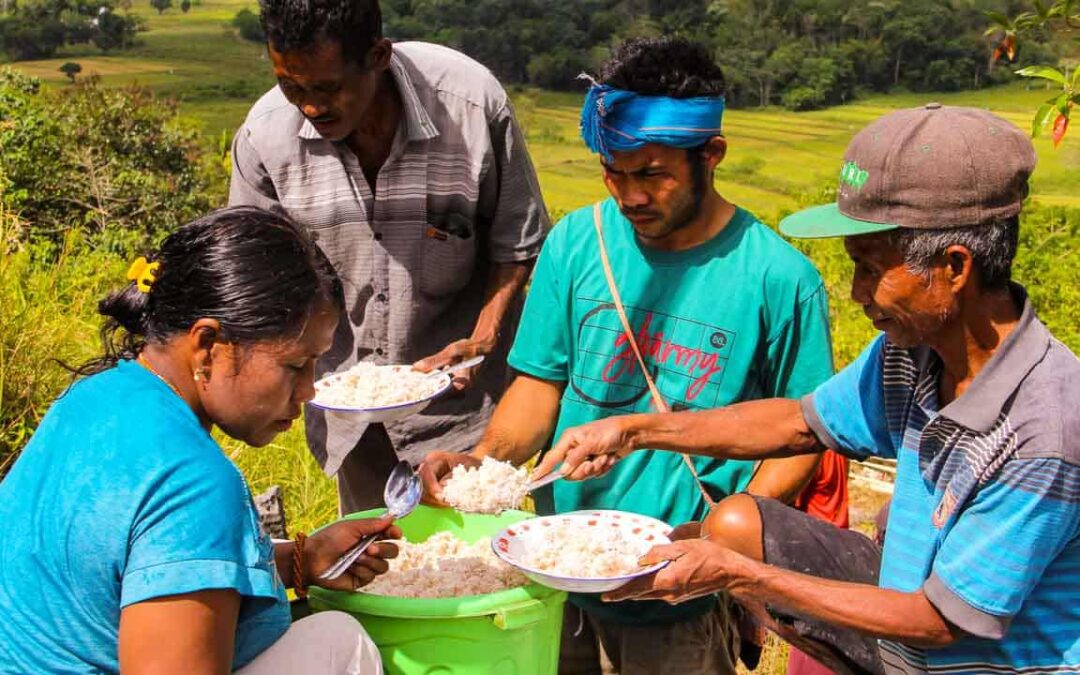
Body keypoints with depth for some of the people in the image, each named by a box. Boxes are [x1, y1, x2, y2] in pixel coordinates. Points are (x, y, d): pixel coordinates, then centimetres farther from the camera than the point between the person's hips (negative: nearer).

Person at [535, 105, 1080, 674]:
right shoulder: (912, 348, -9)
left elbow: (941, 622, -23)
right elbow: (801, 423, 6)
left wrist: (738, 575, -22)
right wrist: (635, 430, -1)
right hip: (912, 593, 6)